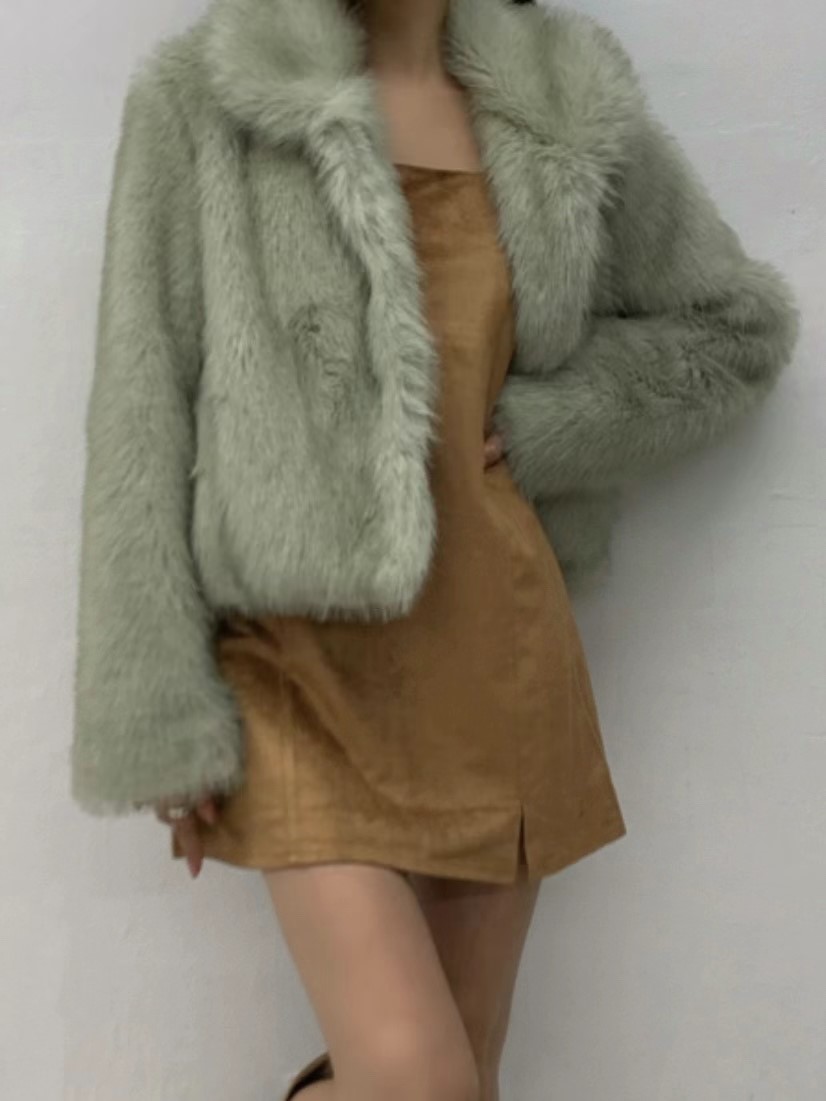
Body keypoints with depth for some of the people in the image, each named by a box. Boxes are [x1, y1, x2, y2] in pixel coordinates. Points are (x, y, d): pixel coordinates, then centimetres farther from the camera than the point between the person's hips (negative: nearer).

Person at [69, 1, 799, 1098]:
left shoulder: (570, 101, 7)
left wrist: (546, 423, -2)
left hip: (504, 657, 3)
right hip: (311, 661, -3)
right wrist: (160, 719, -6)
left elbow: (738, 327, 15)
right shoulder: (200, 96, -1)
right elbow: (141, 416, -4)